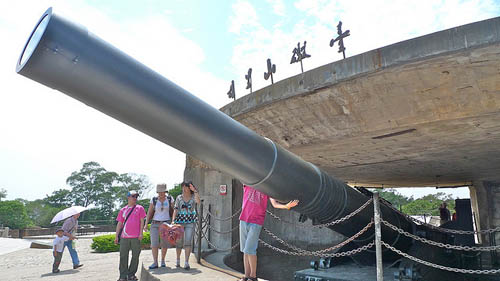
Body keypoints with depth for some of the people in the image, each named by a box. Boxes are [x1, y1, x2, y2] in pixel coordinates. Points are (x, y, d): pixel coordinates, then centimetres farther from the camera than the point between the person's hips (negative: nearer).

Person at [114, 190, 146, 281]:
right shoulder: (123, 210, 11)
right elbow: (119, 223, 13)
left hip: (136, 237, -1)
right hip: (124, 237, 2)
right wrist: (116, 236, 8)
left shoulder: (139, 208, 5)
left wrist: (141, 233, -6)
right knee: (123, 256, 2)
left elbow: (142, 221, 2)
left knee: (135, 256, 4)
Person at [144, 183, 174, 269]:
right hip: (155, 224, 0)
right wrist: (146, 224, -10)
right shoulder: (154, 200, -1)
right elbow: (149, 212, -1)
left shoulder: (169, 199, -1)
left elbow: (172, 211, 4)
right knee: (154, 243, -10)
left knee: (164, 244, 1)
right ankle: (155, 263, -4)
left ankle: (163, 260, 21)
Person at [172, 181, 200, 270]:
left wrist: (195, 191, -24)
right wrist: (173, 220, -14)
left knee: (188, 242, -13)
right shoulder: (179, 198, 3)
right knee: (179, 242, 10)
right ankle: (178, 260, 33)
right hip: (179, 222, 2)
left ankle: (186, 263, -11)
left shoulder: (194, 197, 0)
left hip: (190, 222, -2)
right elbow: (175, 209, -3)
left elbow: (198, 201, -23)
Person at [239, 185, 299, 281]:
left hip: (256, 222, -2)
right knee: (245, 250, 8)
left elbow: (275, 204, -3)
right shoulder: (247, 183, 9)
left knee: (250, 250, -7)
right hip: (244, 220, 3)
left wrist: (286, 206, -19)